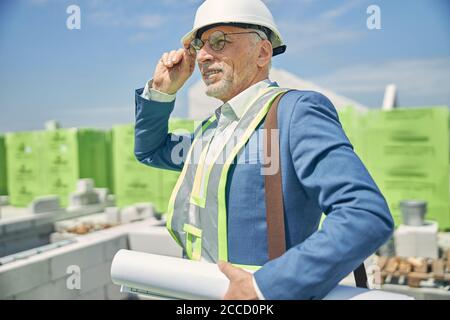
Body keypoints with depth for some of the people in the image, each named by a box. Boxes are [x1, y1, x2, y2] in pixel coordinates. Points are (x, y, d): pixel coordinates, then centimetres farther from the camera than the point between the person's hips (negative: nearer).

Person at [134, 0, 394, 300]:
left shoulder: (297, 111, -16)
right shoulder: (211, 128, 8)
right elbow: (150, 150, 24)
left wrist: (264, 286, -27)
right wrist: (162, 90, 7)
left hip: (268, 290, -7)